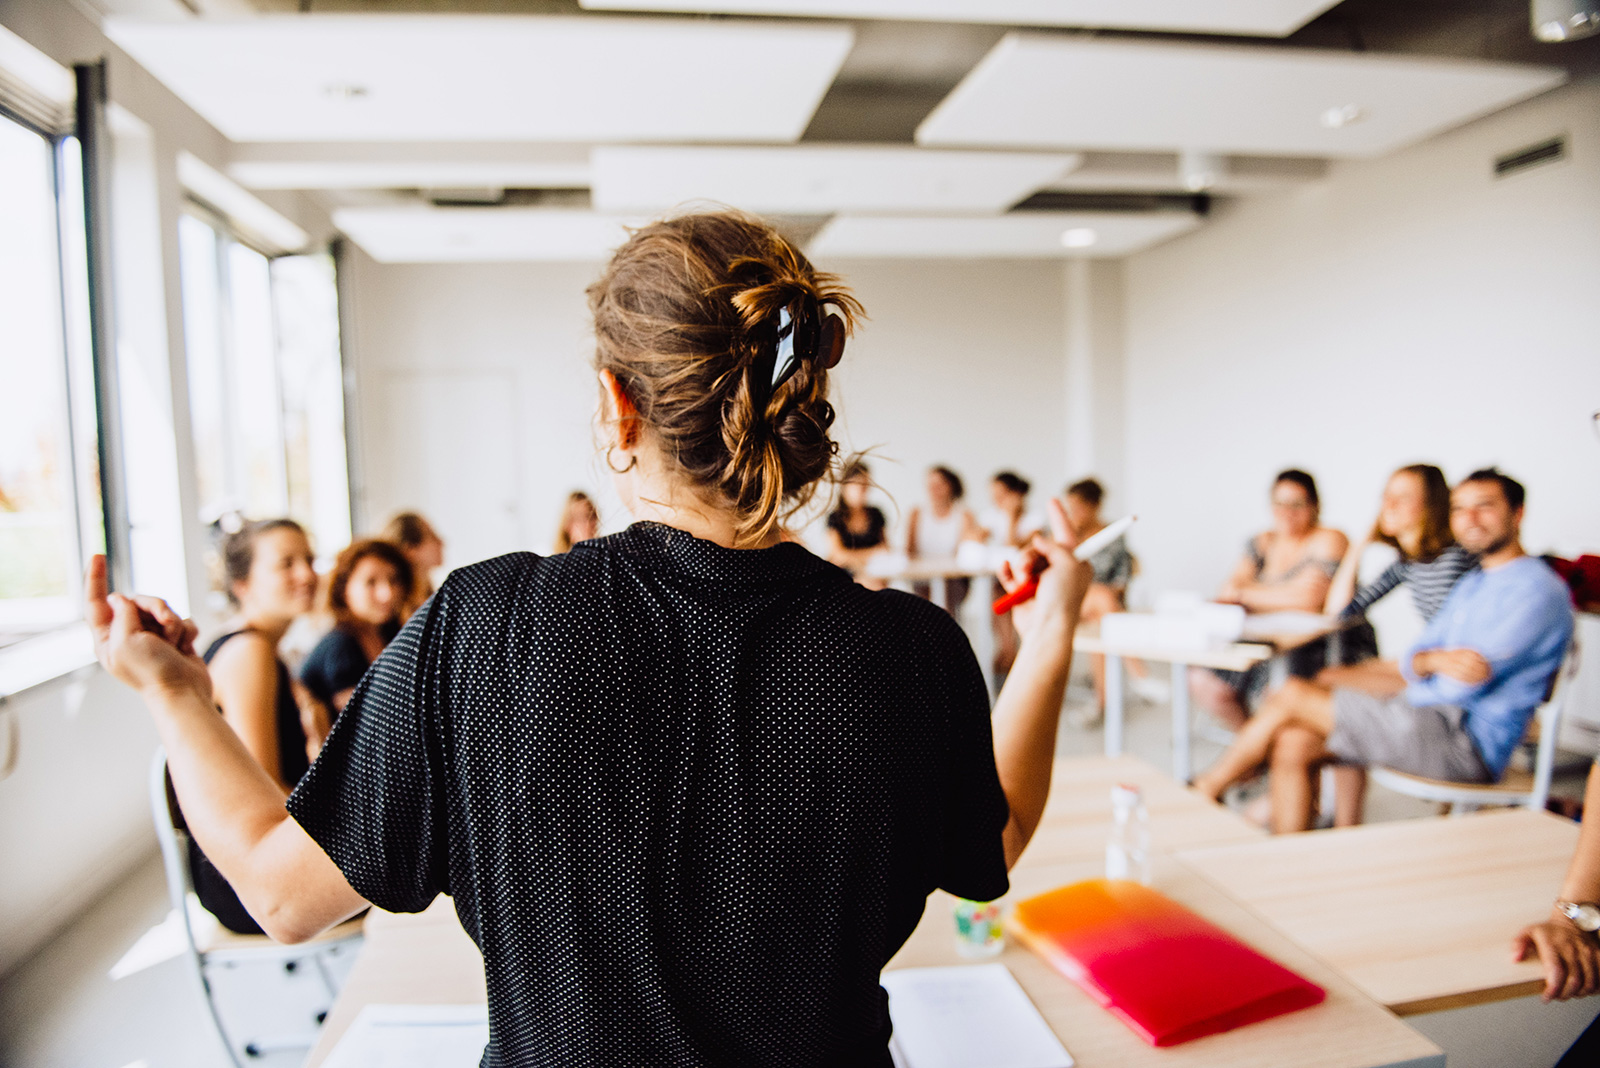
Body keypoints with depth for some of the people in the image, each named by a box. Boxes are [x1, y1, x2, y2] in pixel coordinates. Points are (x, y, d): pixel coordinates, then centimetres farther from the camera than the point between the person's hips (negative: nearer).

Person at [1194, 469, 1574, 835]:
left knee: (1292, 696, -12)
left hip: (1467, 744, -9)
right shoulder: (1471, 584, 20)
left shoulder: (1536, 590, -11)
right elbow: (1414, 659, 10)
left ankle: (1203, 791, 5)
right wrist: (1433, 660, -14)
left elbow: (1462, 687, -20)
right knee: (1293, 745, -7)